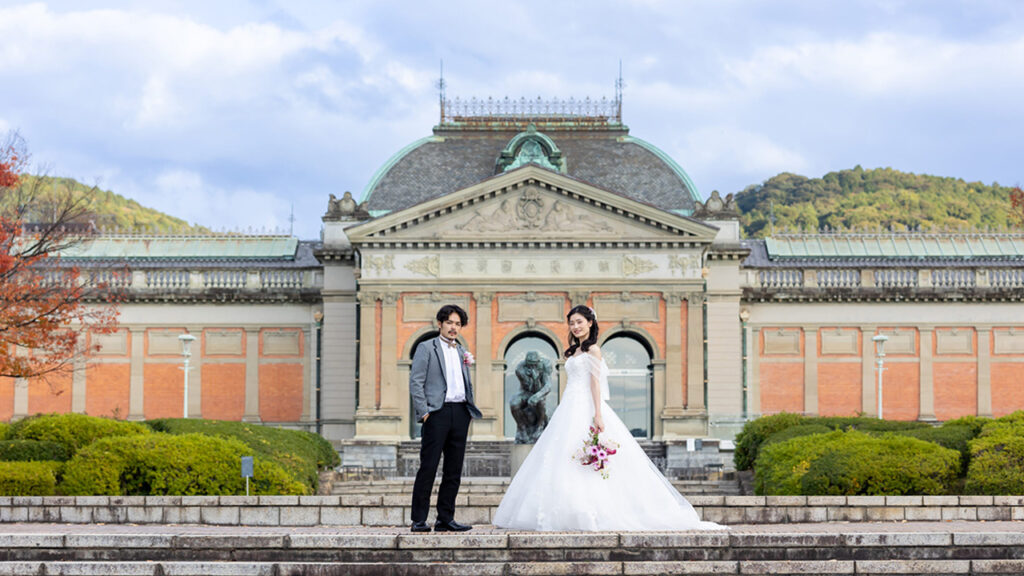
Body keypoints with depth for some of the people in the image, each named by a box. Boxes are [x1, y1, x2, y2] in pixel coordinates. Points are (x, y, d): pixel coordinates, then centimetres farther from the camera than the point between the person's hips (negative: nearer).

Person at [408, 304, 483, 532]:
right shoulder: (426, 348, 2)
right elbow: (415, 382, -4)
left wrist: (470, 410, 13)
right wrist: (423, 412, -13)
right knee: (428, 467, -7)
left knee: (454, 471, 6)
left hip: (460, 413, 6)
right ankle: (419, 520, -4)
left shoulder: (462, 352, 20)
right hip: (438, 412, -6)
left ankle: (445, 519, 11)